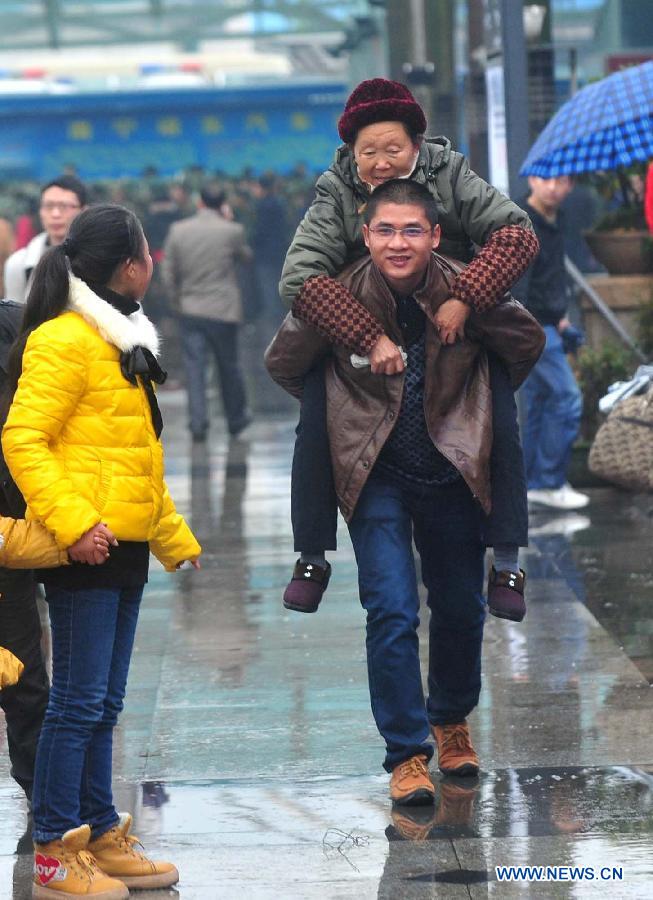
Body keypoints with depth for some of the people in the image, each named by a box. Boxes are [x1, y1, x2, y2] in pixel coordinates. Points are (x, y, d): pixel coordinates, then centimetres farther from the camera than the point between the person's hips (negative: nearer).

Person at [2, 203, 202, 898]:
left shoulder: (120, 342, 18)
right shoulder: (65, 340, -12)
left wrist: (174, 536, 25)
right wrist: (72, 520, -26)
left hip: (124, 549, 9)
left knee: (101, 704, 13)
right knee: (79, 702, -7)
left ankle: (101, 839, 20)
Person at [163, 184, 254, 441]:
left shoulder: (178, 230, -2)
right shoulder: (231, 231, -8)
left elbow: (168, 273, 1)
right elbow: (246, 257, 11)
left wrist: (177, 301, 12)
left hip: (190, 311, 1)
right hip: (223, 311, -1)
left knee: (194, 366, 2)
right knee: (229, 366, 12)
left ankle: (197, 421, -7)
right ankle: (236, 418, 24)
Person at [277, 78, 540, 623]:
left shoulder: (449, 176, -15)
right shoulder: (337, 193, -17)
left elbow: (518, 233, -23)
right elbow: (300, 277, -30)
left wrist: (465, 299, -38)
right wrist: (369, 338, -41)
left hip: (458, 328, 0)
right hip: (354, 331, 0)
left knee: (499, 427, -16)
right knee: (316, 428, -15)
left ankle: (507, 562, -3)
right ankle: (312, 558, 3)